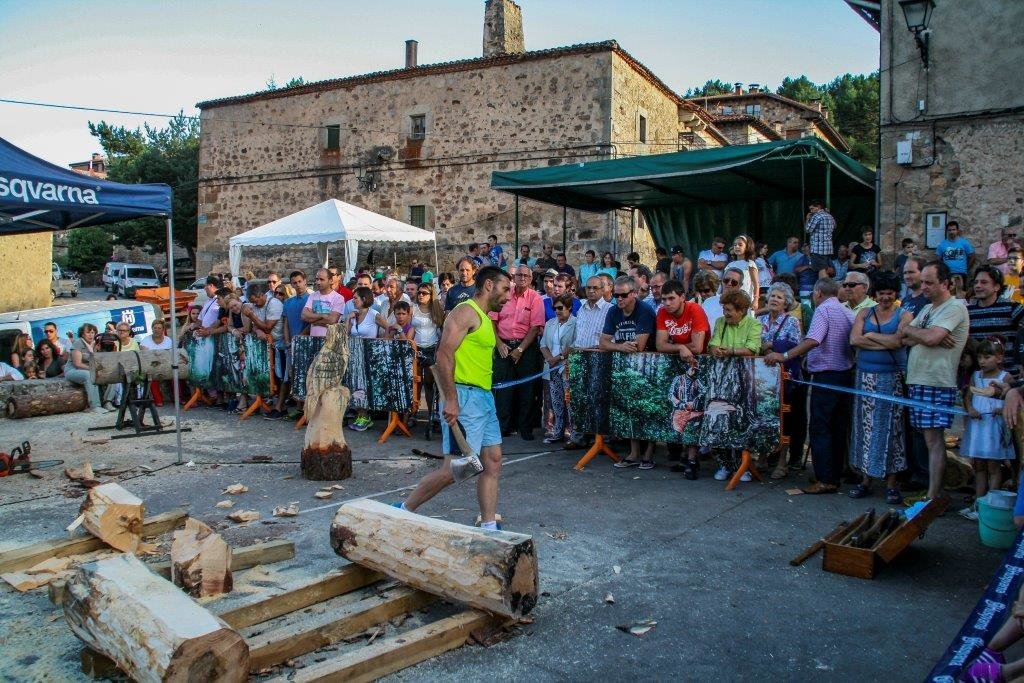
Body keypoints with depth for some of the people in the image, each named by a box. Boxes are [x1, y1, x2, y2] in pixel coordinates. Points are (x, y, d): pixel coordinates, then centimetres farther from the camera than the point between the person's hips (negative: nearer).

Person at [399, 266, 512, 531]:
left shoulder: (485, 319, 20)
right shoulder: (466, 312, -10)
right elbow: (444, 354, -19)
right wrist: (450, 399, -24)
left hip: (484, 397, 10)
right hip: (465, 397, -10)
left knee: (493, 461, 7)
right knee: (455, 469, -9)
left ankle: (488, 528, 13)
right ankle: (405, 510, 7)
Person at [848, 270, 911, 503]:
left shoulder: (904, 315, 2)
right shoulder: (865, 312, 10)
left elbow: (899, 341, -16)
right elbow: (854, 340, -6)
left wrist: (870, 335, -7)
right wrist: (886, 343, -11)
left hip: (892, 377, -3)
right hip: (865, 376, 3)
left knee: (891, 426, 0)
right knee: (865, 425, 5)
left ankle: (891, 482, 7)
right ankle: (866, 478, 13)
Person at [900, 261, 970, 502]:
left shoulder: (955, 307, -8)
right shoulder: (928, 308, 19)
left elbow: (930, 338, -21)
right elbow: (904, 340, 11)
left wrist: (909, 330, -2)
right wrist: (931, 338, -8)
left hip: (936, 383, -8)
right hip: (917, 382, 8)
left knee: (934, 439, -7)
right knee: (929, 438, 10)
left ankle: (933, 496, -4)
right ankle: (933, 490, 15)